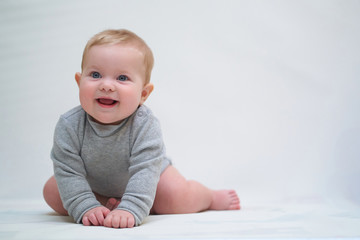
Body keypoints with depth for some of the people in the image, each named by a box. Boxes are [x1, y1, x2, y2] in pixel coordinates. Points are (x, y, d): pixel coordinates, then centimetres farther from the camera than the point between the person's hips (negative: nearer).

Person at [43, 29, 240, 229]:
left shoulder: (145, 125, -35)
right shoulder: (69, 125, -30)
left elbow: (144, 171, -40)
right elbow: (68, 171, -28)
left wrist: (129, 210, -53)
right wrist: (86, 208, -40)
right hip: (95, 186, 3)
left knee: (175, 198, -18)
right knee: (52, 192, -5)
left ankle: (211, 197, 14)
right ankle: (109, 204, -2)